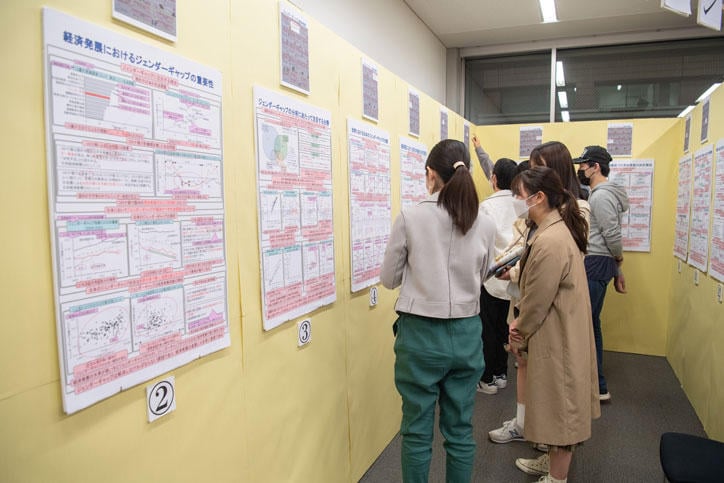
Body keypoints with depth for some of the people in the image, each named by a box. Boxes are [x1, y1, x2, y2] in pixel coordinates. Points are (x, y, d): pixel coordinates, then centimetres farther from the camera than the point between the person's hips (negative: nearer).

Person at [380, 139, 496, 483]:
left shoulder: (410, 217, -13)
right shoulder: (485, 224, -3)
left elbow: (389, 279, -2)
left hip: (420, 335, -3)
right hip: (466, 335, 3)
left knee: (417, 431, 13)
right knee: (460, 430, 17)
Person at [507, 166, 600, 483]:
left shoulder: (549, 241, -26)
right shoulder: (559, 229, 7)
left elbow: (537, 300, -21)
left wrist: (519, 336, -6)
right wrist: (521, 323, 1)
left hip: (555, 340, -10)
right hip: (561, 334, 10)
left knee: (558, 408, 7)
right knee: (559, 407, 23)